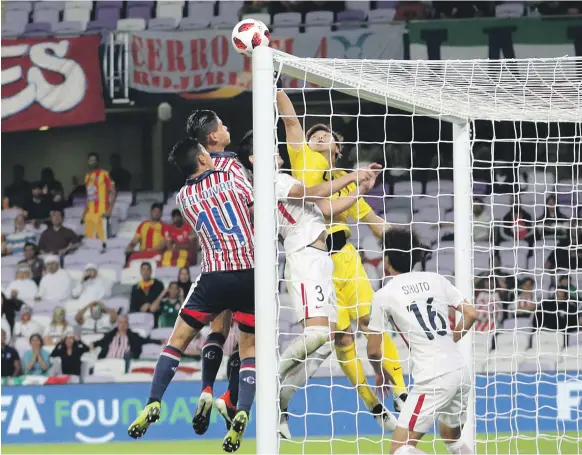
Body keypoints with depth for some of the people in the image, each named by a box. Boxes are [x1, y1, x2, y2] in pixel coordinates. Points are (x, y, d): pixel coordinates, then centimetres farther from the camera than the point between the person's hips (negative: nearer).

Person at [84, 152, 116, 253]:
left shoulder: (104, 174, -6)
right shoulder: (88, 176, 16)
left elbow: (113, 192, -8)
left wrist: (109, 209, -15)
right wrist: (85, 211, 19)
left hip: (101, 212, -7)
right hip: (90, 213, 7)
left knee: (103, 237, -10)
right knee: (89, 237, 7)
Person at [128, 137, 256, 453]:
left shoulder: (183, 198, 9)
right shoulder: (231, 178, 2)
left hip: (215, 275, 0)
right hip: (250, 273, 0)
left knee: (178, 340, 15)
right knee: (249, 348, 10)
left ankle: (154, 404, 4)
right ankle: (242, 413, -11)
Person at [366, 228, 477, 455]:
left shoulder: (384, 295, -2)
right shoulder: (435, 279, 10)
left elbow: (373, 350, 2)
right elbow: (471, 314, 10)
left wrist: (380, 373, 23)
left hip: (433, 379, -6)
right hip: (460, 371, 6)